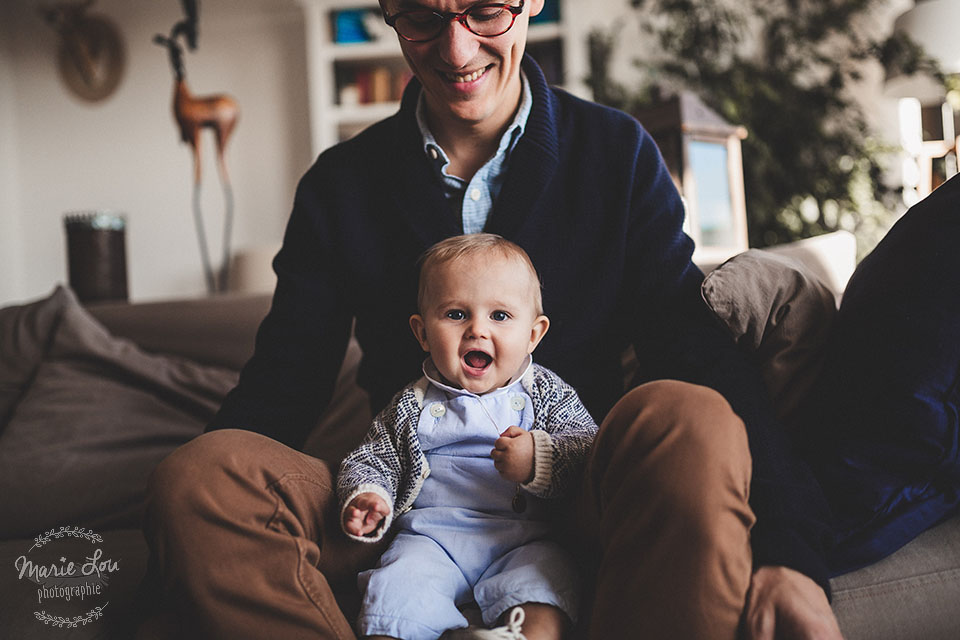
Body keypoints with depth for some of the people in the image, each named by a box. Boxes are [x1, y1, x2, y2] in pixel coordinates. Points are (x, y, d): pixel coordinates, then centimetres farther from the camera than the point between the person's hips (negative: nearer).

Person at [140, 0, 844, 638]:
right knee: (196, 475, -24)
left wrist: (786, 552, -22)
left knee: (687, 421, -32)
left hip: (581, 500, -1)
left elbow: (699, 350, -6)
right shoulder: (340, 183, 7)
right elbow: (283, 387, 3)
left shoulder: (618, 153, 3)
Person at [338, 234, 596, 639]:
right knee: (397, 591, -26)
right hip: (432, 537, 1)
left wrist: (539, 460, -20)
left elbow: (590, 451, -1)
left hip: (521, 540, -1)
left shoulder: (548, 394, 8)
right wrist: (367, 497, -4)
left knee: (543, 586, -30)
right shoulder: (412, 405, 13)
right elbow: (370, 461, 18)